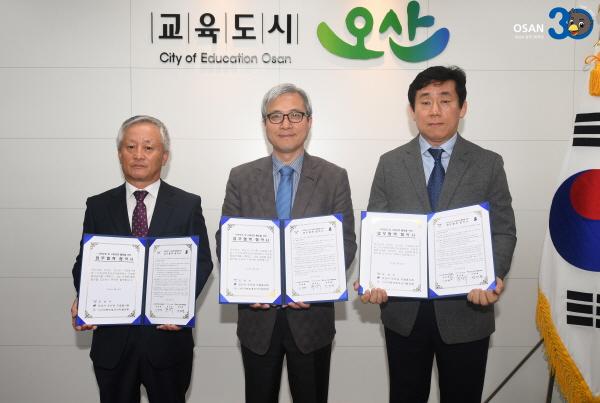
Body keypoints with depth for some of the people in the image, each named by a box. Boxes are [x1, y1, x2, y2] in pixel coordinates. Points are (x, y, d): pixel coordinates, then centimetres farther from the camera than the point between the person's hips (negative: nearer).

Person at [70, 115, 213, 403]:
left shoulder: (188, 205, 0)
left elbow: (202, 261, -2)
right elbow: (85, 261, 5)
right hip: (112, 337, 1)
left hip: (167, 335, -1)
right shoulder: (98, 206, 5)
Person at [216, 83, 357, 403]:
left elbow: (346, 243, -2)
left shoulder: (334, 178, -2)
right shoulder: (241, 177, 2)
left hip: (311, 315, -1)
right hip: (257, 317, 1)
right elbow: (225, 241, 2)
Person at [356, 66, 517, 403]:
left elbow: (504, 232, 0)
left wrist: (493, 279, -18)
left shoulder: (489, 164, 1)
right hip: (403, 309, 1)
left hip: (467, 310, -1)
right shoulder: (390, 164, 4)